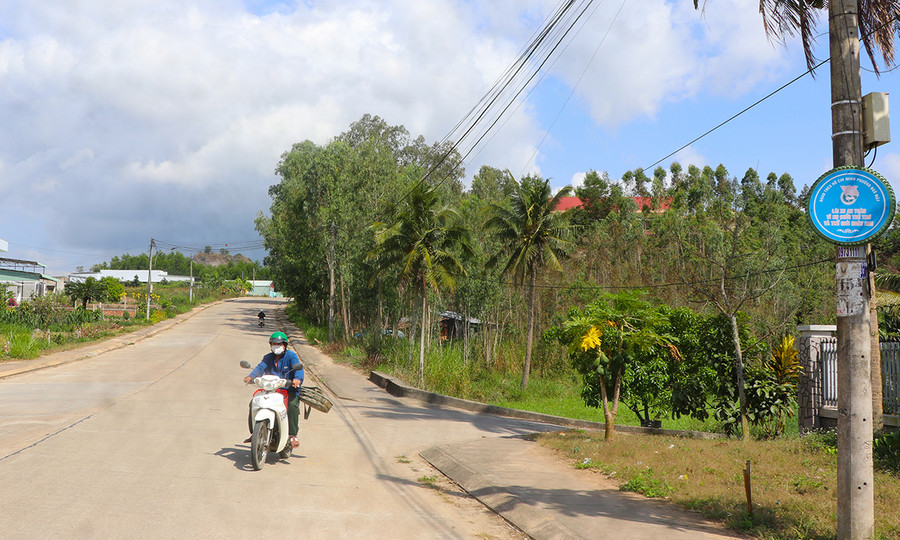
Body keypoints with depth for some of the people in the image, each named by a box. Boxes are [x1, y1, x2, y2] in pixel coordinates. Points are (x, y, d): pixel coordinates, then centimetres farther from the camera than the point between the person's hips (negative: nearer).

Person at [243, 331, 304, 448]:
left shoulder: (291, 356, -1)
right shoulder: (268, 358, 14)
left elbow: (298, 367, -19)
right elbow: (260, 368, -3)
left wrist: (297, 379, -41)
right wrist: (251, 376, -25)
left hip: (289, 390, -5)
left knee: (292, 405, -33)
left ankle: (293, 435, -23)